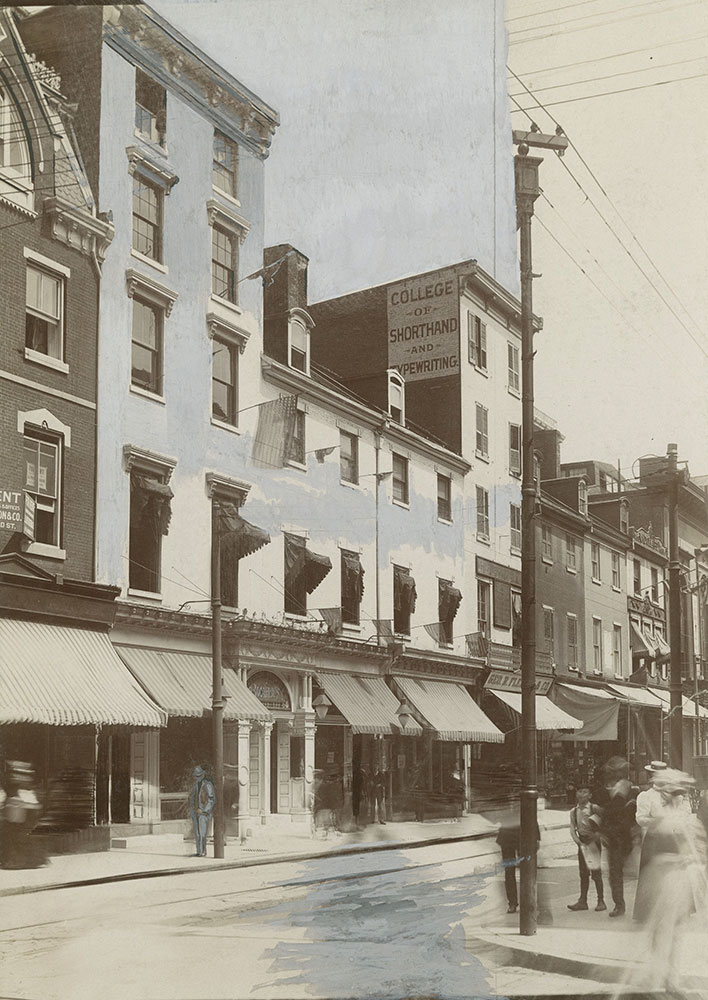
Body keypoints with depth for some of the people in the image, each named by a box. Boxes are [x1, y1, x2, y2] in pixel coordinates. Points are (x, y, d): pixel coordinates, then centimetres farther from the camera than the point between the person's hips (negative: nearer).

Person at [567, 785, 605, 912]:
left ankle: (601, 901, 5)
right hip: (582, 843, 4)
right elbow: (572, 829, 4)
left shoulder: (594, 809, -6)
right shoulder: (574, 811, 7)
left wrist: (597, 835, -22)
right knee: (583, 873, 8)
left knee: (596, 873, -3)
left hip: (593, 842, -4)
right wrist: (577, 841, -11)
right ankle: (582, 901, 13)